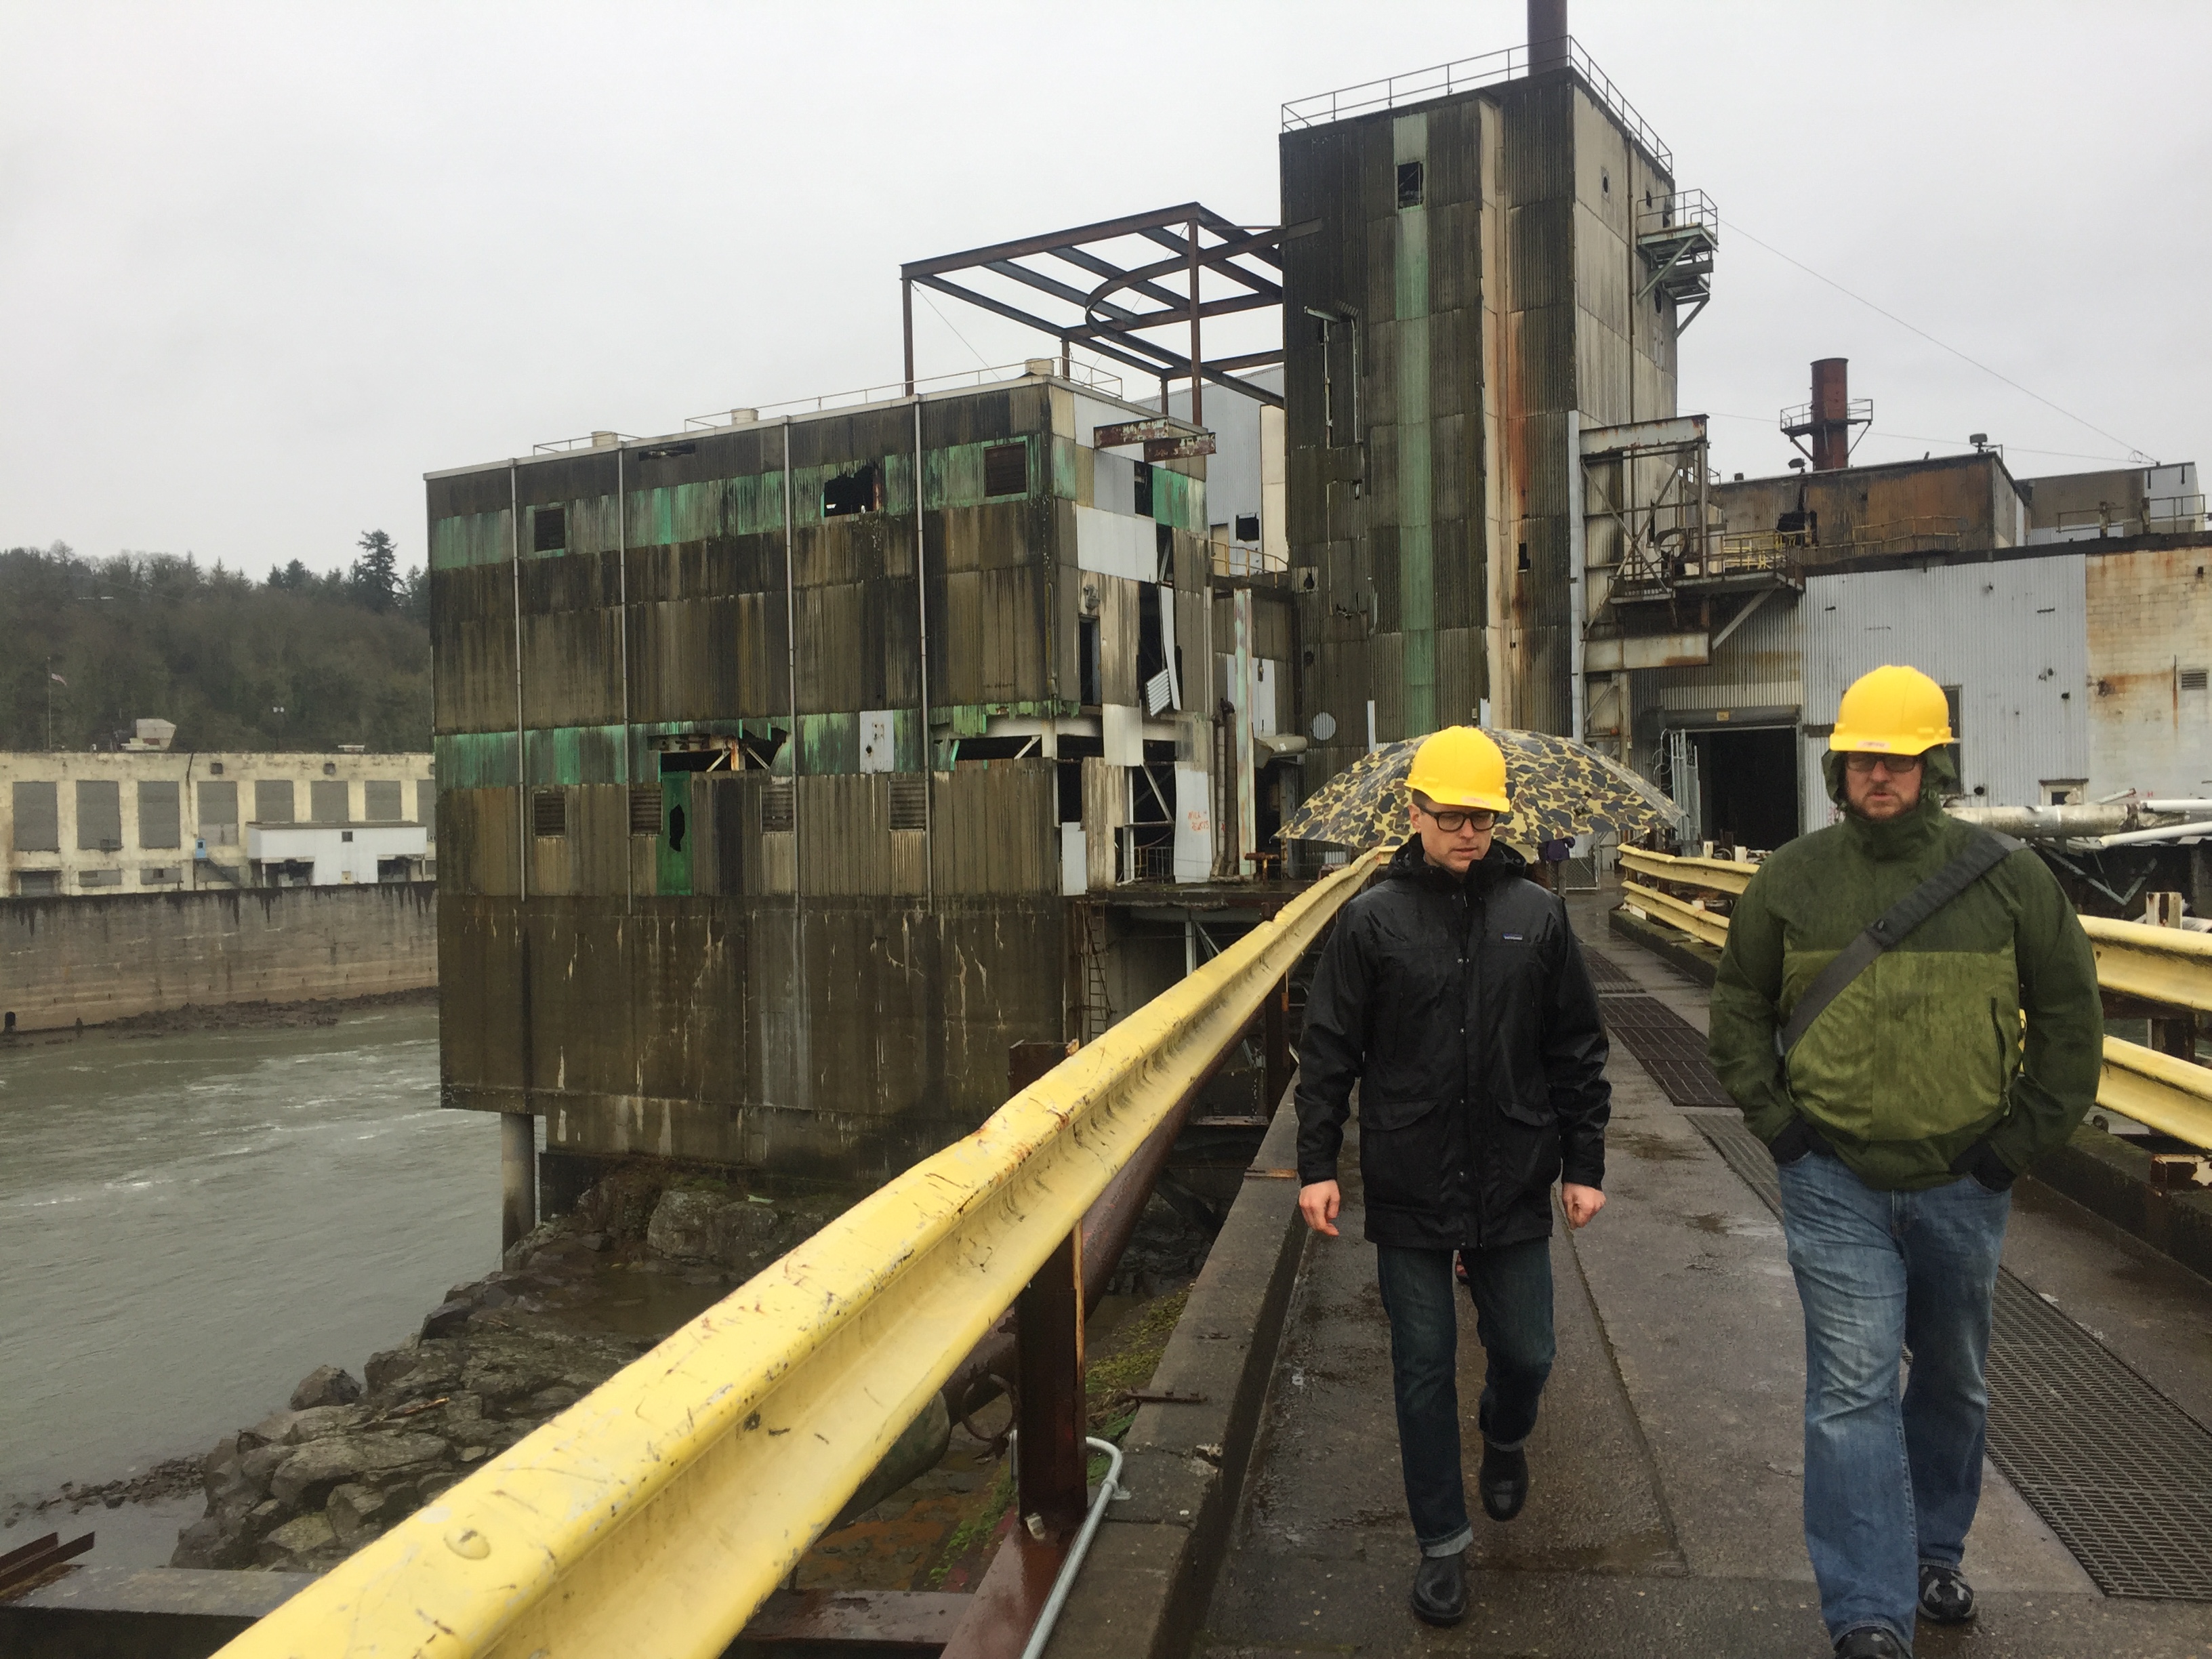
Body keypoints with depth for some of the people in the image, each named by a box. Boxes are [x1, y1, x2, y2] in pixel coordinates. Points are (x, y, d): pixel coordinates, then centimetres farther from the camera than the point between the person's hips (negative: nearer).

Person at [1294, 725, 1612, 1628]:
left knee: (1525, 1352, 12)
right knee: (1423, 1369, 8)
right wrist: (1317, 1165, -4)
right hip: (1408, 1191, -1)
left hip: (1514, 1188, 2)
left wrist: (1584, 1163, 6)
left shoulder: (1536, 914, 0)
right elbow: (1328, 1050, -1)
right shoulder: (1371, 919, -4)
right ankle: (1442, 1543, 25)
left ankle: (1505, 1438, 47)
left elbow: (1576, 1049, 6)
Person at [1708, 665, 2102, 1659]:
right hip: (1835, 1182, -1)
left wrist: (2025, 1137, -2)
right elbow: (1739, 1005, 8)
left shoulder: (2004, 873, -3)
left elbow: (2069, 1013, 4)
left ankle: (1932, 1553, 41)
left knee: (1953, 1383, 19)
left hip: (1963, 1181, 2)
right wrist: (1772, 1117, -2)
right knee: (1853, 1391, -6)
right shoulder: (1792, 877, -3)